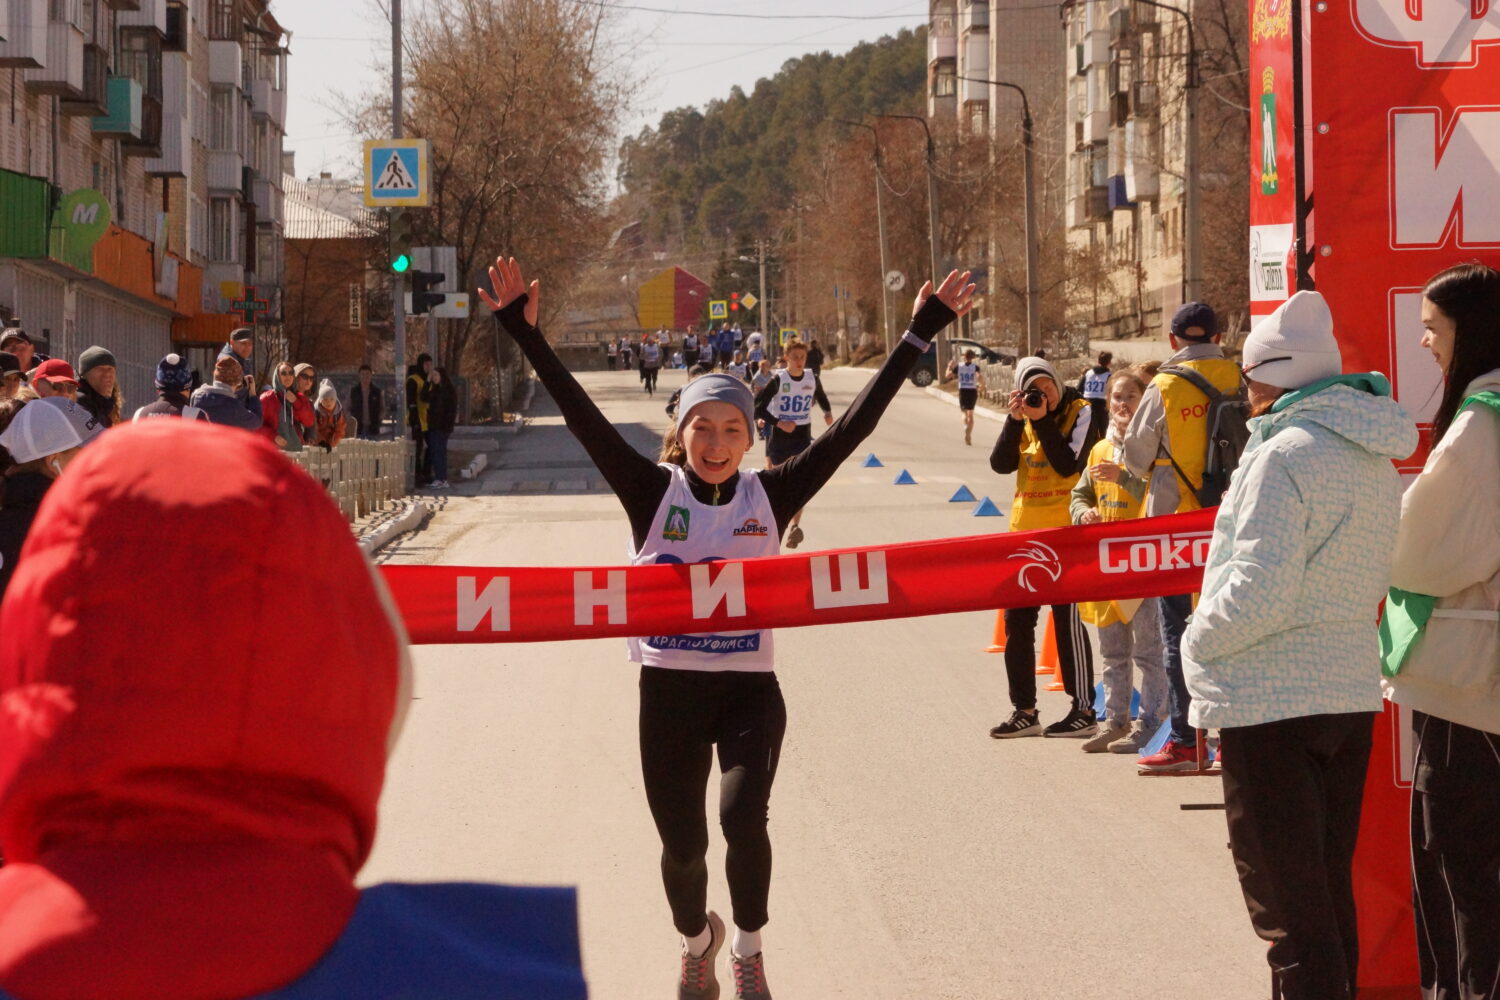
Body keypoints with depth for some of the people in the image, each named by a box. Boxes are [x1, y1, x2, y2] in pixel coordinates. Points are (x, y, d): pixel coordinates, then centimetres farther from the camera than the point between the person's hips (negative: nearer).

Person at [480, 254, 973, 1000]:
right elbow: (584, 418, -12)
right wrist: (525, 334, -22)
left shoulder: (771, 496, -1)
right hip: (669, 691, 0)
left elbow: (853, 428, -4)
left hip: (750, 689, 0)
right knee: (682, 844, 8)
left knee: (743, 819, -22)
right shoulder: (652, 493, -4)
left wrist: (919, 336, -7)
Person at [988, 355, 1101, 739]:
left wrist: (1043, 420, -18)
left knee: (1067, 620, -4)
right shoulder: (1024, 417, 10)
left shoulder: (1080, 412, -6)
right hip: (1024, 530, 7)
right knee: (1016, 621, 9)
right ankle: (1024, 711, 17)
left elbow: (1069, 464, -19)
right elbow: (1001, 464, -1)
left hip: (1064, 531, -7)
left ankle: (1083, 711, 3)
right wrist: (1015, 420, -10)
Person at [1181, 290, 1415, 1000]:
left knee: (1289, 911, -5)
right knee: (1330, 895, 18)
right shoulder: (1375, 459, 10)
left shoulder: (1285, 454, -17)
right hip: (1351, 694, 8)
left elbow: (1260, 590, -22)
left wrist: (1198, 641, -6)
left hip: (1272, 702, -8)